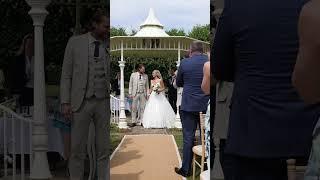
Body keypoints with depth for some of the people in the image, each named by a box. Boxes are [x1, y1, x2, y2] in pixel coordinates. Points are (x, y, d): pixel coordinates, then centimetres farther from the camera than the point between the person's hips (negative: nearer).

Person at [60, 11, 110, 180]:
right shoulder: (75, 42, 2)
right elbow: (66, 74, 3)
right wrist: (65, 102, -4)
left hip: (104, 102, 1)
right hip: (81, 102, -1)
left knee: (104, 151, 3)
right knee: (77, 150, 4)